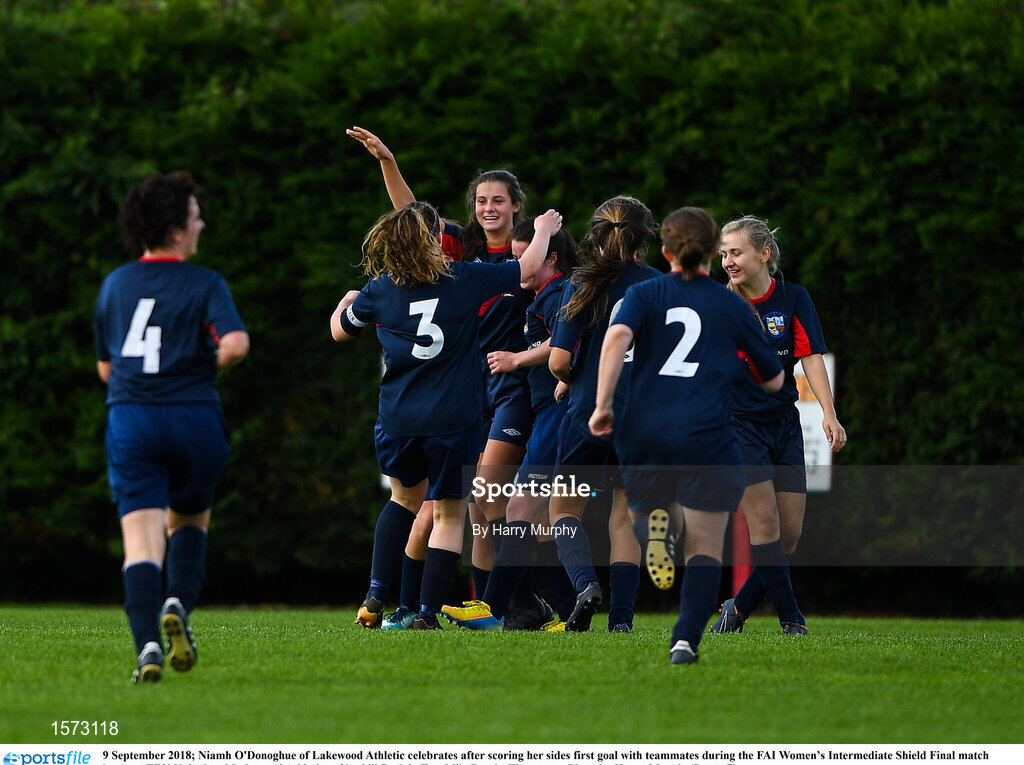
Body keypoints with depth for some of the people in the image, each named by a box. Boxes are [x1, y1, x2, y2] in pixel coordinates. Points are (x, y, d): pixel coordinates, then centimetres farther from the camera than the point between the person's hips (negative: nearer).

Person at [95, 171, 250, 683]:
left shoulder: (114, 285, 12)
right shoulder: (205, 285, -1)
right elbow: (235, 343, -18)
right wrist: (208, 366, 3)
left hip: (129, 421, 1)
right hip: (195, 419, -1)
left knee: (143, 540, -6)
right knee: (190, 520, 24)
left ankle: (148, 644, -25)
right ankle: (178, 605, 0)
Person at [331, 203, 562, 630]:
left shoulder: (380, 290, 0)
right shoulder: (465, 280, -5)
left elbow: (340, 330, 18)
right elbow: (528, 267, 8)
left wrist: (346, 302, 40)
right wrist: (543, 231, 28)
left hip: (397, 420, 3)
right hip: (453, 420, -3)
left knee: (405, 498, 27)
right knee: (449, 515, 8)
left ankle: (376, 594, 16)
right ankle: (427, 612, 0)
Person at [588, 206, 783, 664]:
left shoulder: (645, 294, 10)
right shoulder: (732, 307, 10)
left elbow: (617, 337, -12)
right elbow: (774, 381, 17)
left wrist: (602, 404, -12)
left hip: (644, 433, 1)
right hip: (707, 437, -1)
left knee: (643, 509, 25)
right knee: (705, 548, 3)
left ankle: (655, 525, -12)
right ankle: (685, 640, -14)